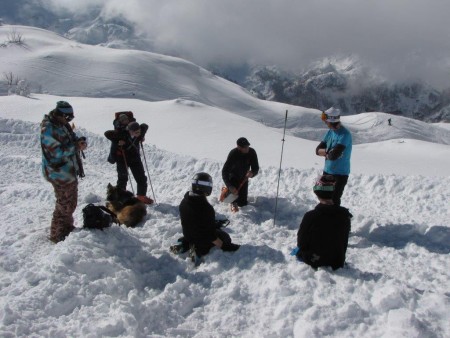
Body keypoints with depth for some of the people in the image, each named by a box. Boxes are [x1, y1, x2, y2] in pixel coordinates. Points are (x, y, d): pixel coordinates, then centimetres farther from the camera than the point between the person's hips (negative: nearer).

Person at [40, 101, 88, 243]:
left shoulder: (62, 125, 8)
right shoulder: (48, 130, -20)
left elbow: (72, 139, 15)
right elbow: (57, 152, -25)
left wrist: (80, 141, -7)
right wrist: (77, 146, -21)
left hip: (70, 170, 9)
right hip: (60, 173, -9)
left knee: (71, 202, 20)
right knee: (65, 204, -1)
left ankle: (67, 227, 37)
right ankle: (57, 234, 14)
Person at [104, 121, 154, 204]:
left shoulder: (139, 134, -15)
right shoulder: (122, 133, -27)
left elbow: (145, 126, 7)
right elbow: (107, 133, -20)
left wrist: (142, 137, -1)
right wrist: (117, 142, -25)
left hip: (135, 158, 4)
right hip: (122, 159, -4)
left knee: (142, 178, 5)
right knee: (123, 178, -5)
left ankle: (141, 196, 21)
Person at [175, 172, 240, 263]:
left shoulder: (184, 202, -10)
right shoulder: (207, 209, -33)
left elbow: (185, 223, 5)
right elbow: (211, 235, -27)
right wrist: (224, 246, -16)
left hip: (188, 237, 7)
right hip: (202, 241, -7)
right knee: (225, 237, 14)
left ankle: (185, 245, 12)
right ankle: (200, 250, -6)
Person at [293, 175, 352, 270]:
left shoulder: (310, 216, -25)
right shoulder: (345, 215, -12)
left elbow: (301, 243, -12)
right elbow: (344, 243, 3)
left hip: (313, 262, -3)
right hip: (337, 263, 3)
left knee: (298, 250, 26)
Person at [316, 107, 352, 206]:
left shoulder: (344, 134, -21)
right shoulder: (330, 132, 5)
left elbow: (334, 155, -28)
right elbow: (318, 150, 5)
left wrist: (325, 153, -6)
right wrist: (328, 151, -14)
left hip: (340, 174, -8)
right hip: (327, 171, 8)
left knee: (334, 202, -2)